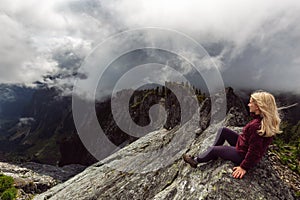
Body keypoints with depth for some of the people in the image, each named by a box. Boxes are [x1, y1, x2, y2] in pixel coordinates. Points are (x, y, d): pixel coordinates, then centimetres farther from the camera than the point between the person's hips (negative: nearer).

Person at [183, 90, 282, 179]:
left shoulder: (256, 126, -37)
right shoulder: (267, 119, -10)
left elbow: (254, 151, -31)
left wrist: (244, 167, -22)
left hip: (243, 155, -9)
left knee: (213, 149, 1)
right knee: (223, 130, 9)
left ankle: (196, 160, 25)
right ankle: (213, 155, 22)